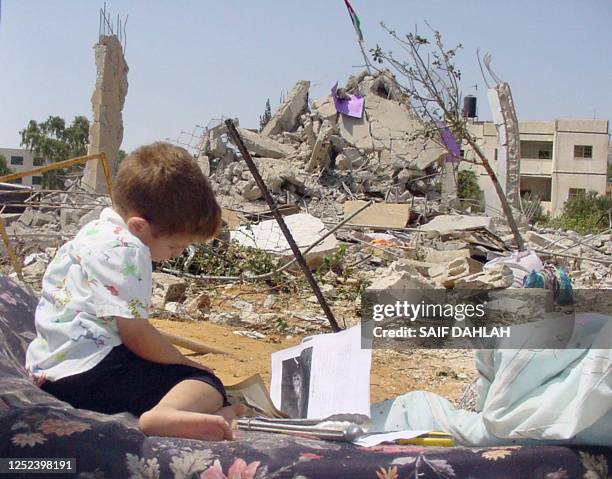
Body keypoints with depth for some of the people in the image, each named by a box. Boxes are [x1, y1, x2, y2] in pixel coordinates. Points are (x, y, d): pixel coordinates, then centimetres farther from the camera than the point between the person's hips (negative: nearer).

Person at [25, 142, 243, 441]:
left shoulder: (96, 230, 20)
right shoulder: (127, 250, -13)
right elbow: (136, 335, -16)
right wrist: (186, 363, -1)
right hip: (88, 372, -10)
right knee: (207, 385, -15)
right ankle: (165, 415, -45)